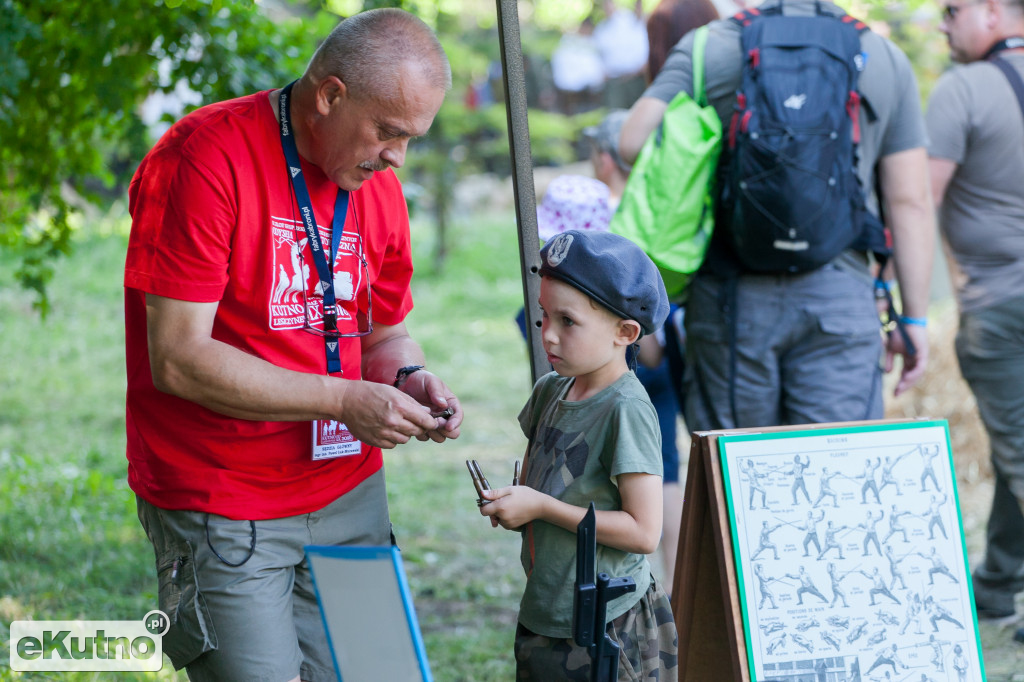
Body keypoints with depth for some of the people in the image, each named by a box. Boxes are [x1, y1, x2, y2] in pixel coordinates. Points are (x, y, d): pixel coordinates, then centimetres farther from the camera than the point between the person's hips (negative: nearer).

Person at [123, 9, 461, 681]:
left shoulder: (380, 187, 7)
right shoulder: (206, 159, -16)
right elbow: (179, 360, -20)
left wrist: (408, 378, -4)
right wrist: (344, 400, -21)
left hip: (350, 495, 6)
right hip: (224, 515, -6)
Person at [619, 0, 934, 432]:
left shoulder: (710, 47, 2)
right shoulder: (887, 60, 6)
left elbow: (635, 142, -10)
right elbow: (910, 202, 4)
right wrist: (915, 317, 9)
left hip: (732, 297, 0)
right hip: (840, 299, 0)